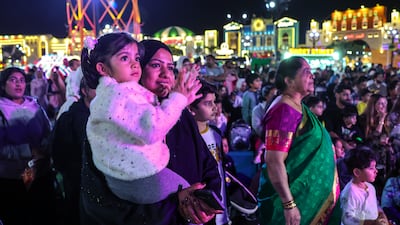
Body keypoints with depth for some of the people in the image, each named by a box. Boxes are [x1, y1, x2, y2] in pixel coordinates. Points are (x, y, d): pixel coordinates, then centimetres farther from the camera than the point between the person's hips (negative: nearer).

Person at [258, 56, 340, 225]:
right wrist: (289, 204, -25)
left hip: (306, 194, 9)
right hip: (293, 197, -9)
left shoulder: (298, 107, 9)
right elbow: (274, 162, -26)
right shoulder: (284, 111, -21)